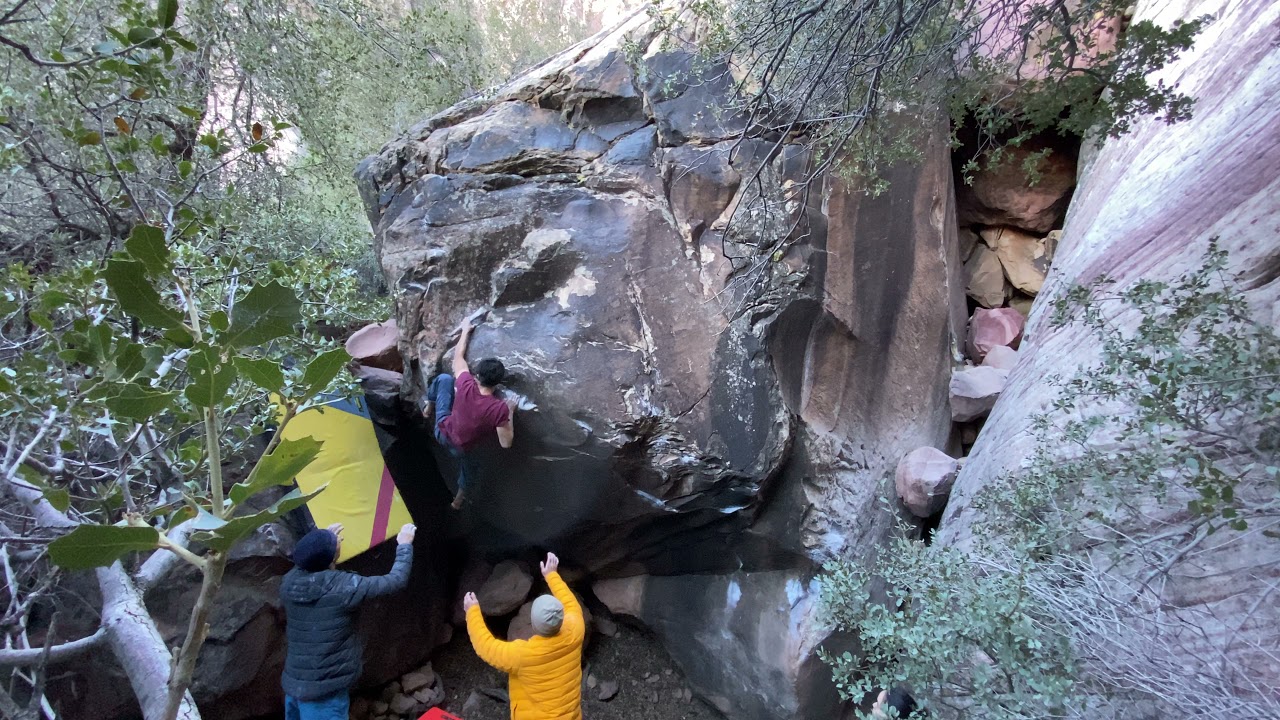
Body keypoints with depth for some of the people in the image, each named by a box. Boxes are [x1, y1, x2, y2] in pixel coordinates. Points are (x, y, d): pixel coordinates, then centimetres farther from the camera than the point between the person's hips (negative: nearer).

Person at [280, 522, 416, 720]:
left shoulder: (288, 582, -3)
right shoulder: (343, 586, -22)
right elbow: (396, 580, -11)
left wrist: (323, 541, 32)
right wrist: (405, 545, 3)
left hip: (294, 683, 7)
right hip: (324, 689, -7)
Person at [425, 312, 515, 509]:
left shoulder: (466, 386, -29)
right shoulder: (500, 408, -35)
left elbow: (458, 355, -9)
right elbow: (506, 443, -25)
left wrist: (466, 330, 5)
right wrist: (510, 413, -16)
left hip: (442, 431, 1)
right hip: (460, 448, -1)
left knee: (444, 378, 11)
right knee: (467, 462, 38)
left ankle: (428, 408, 37)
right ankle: (459, 497, 55)